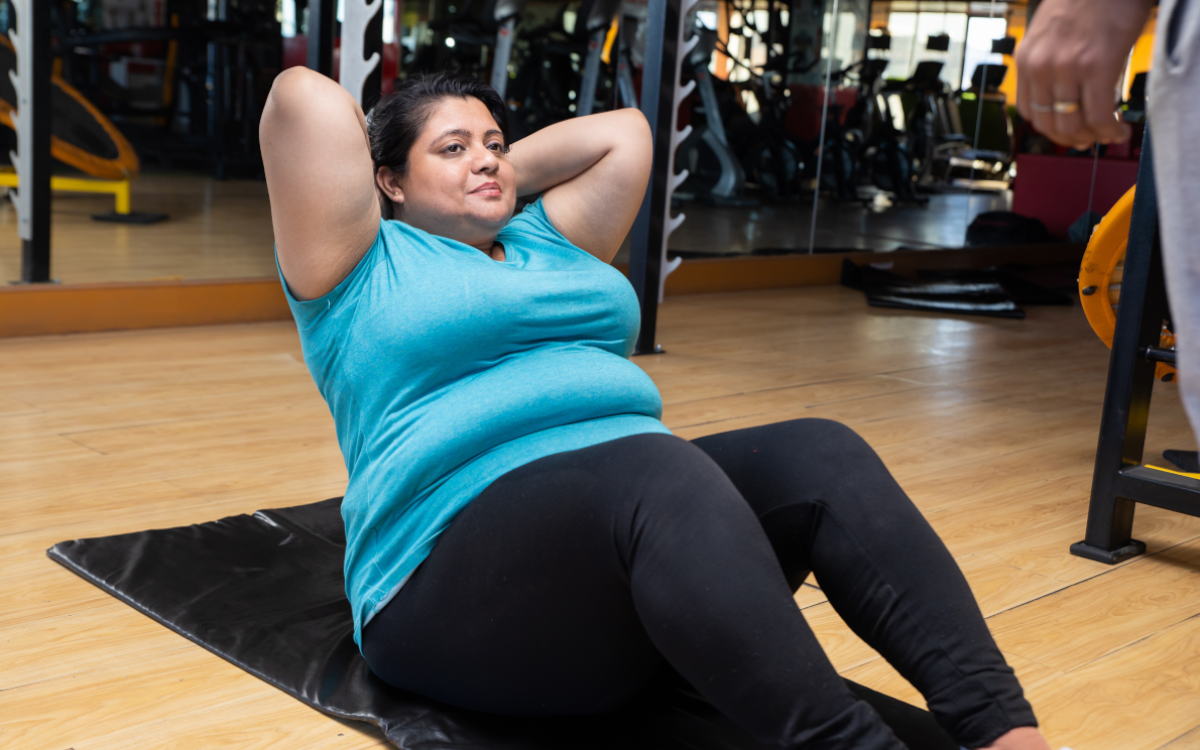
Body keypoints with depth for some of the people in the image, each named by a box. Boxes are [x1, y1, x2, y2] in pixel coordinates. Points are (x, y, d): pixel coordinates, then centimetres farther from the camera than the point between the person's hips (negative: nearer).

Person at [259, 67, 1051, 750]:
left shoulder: (547, 242, 28)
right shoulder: (367, 268, 10)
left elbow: (623, 131, 32)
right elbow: (302, 95, 0)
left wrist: (505, 171, 31)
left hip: (640, 506, 7)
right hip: (455, 577, -6)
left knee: (821, 456, -18)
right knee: (652, 470, -36)